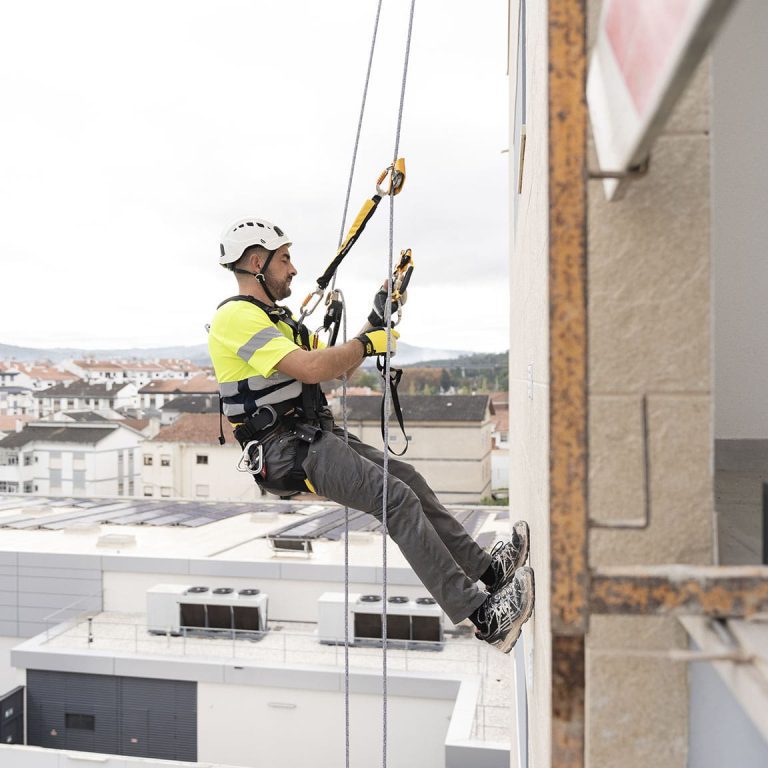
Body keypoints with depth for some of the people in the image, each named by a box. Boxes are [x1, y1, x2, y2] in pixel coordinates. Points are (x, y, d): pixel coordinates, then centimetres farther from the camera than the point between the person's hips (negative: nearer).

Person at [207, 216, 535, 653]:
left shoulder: (277, 317, 22)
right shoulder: (237, 316, -12)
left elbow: (338, 368, 23)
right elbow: (312, 368, -25)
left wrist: (375, 322, 12)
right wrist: (370, 342, -10)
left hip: (316, 438, 10)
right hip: (287, 451, -10)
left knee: (409, 479, 7)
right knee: (397, 498, -21)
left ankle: (488, 569, 16)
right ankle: (482, 615, -20)